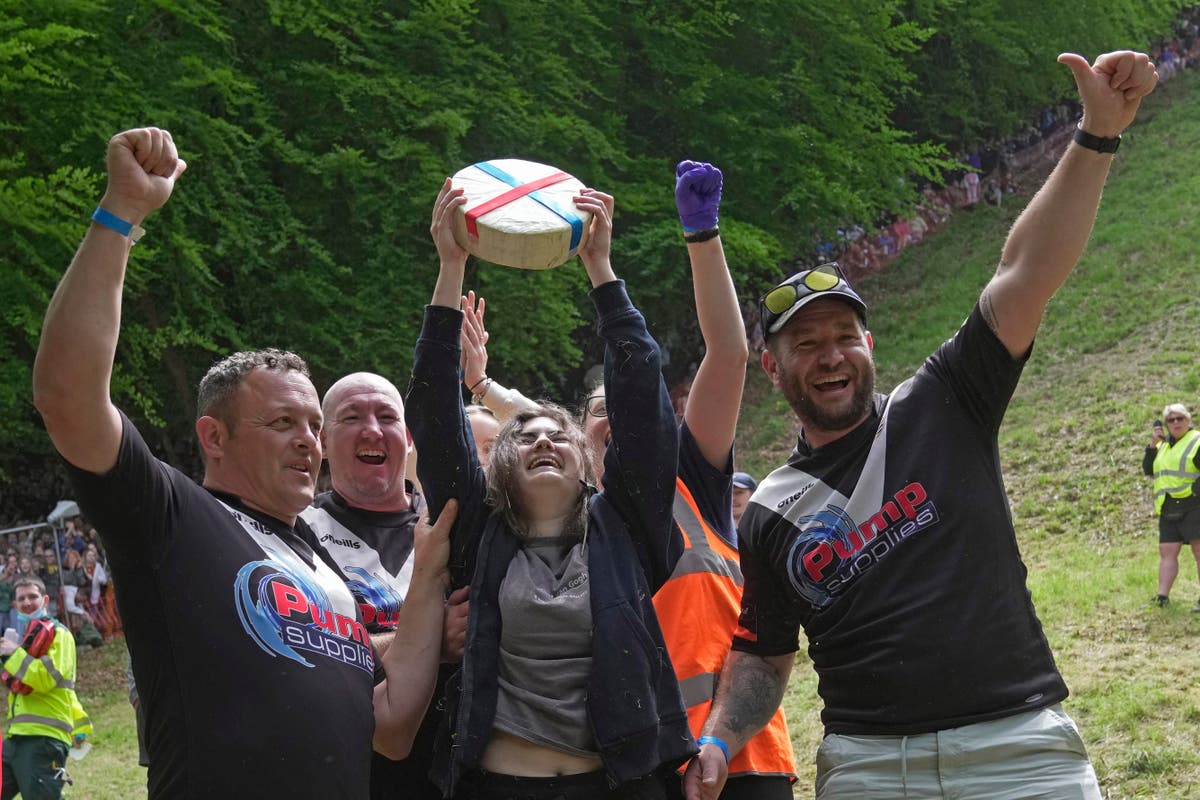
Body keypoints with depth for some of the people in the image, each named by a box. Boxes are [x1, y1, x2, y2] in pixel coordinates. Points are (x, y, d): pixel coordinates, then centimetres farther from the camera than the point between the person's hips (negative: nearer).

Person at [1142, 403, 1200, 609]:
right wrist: (1153, 445, 4)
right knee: (1167, 552, 3)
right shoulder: (1164, 445, 20)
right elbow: (1148, 469, 15)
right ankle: (1162, 597, 1)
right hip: (1168, 510, 7)